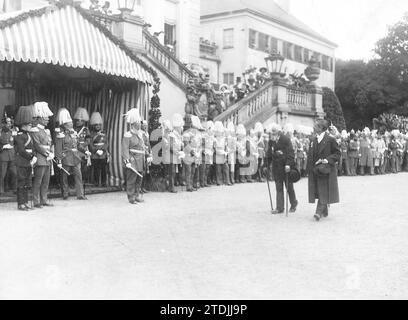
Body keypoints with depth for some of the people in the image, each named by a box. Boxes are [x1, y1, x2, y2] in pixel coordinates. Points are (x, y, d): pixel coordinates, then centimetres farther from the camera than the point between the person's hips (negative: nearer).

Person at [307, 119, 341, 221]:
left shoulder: (330, 140, -6)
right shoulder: (313, 141, 12)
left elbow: (338, 153, -4)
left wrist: (328, 160, -17)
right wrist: (310, 168, 7)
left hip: (326, 169, -6)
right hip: (315, 170, 6)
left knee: (324, 191, -9)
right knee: (318, 191, 8)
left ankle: (319, 212, -13)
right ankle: (324, 212, 19)